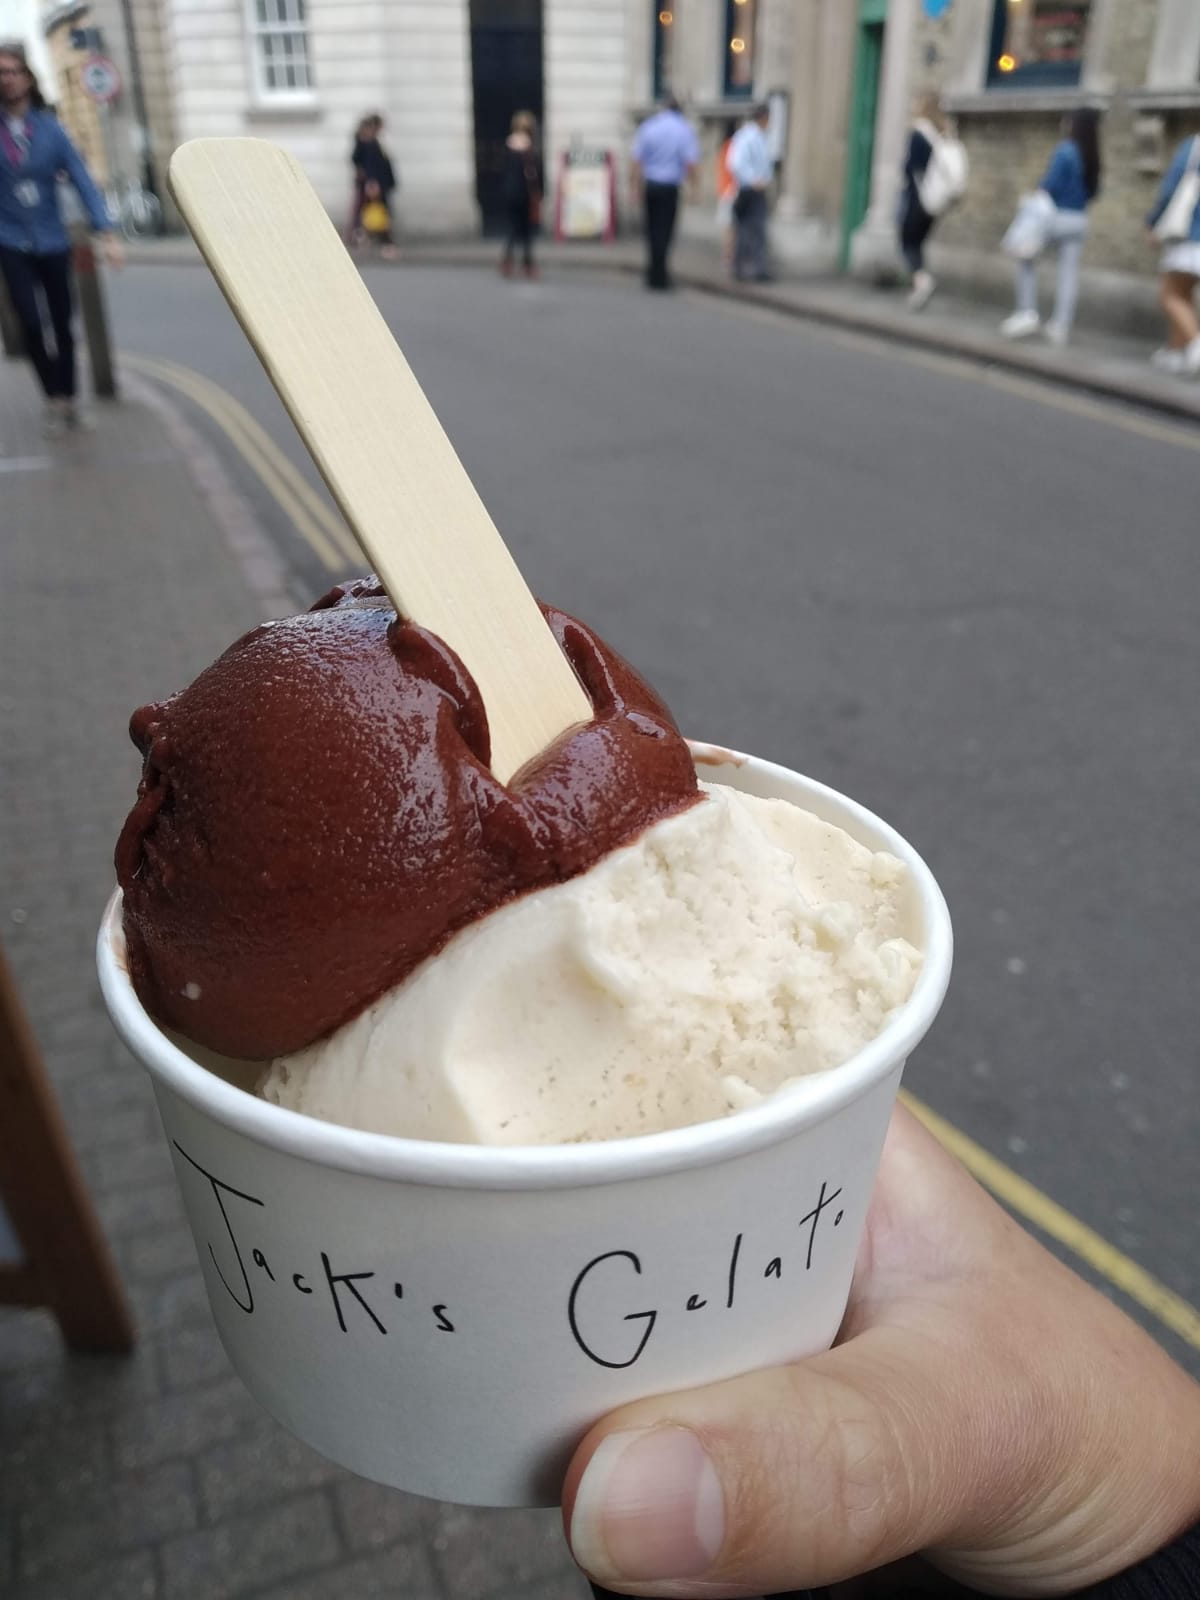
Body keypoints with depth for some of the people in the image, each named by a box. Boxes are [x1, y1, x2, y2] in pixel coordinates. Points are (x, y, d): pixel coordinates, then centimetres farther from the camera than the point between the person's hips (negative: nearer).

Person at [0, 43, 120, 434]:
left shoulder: (49, 127, -2)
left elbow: (82, 179, -7)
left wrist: (105, 232, -18)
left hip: (52, 242, 1)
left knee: (62, 324, 8)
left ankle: (69, 398, 23)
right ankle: (54, 399, 6)